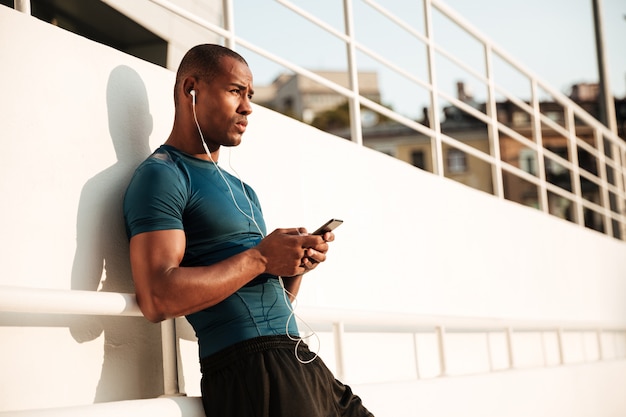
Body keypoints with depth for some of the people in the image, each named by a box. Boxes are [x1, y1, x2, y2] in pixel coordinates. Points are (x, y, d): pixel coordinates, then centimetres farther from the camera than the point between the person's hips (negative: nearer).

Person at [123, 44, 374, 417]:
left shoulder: (242, 189, 24)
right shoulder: (162, 176, -4)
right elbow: (158, 298, -19)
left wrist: (294, 265, 4)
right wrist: (261, 258, -14)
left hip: (299, 361, 8)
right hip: (248, 369, -8)